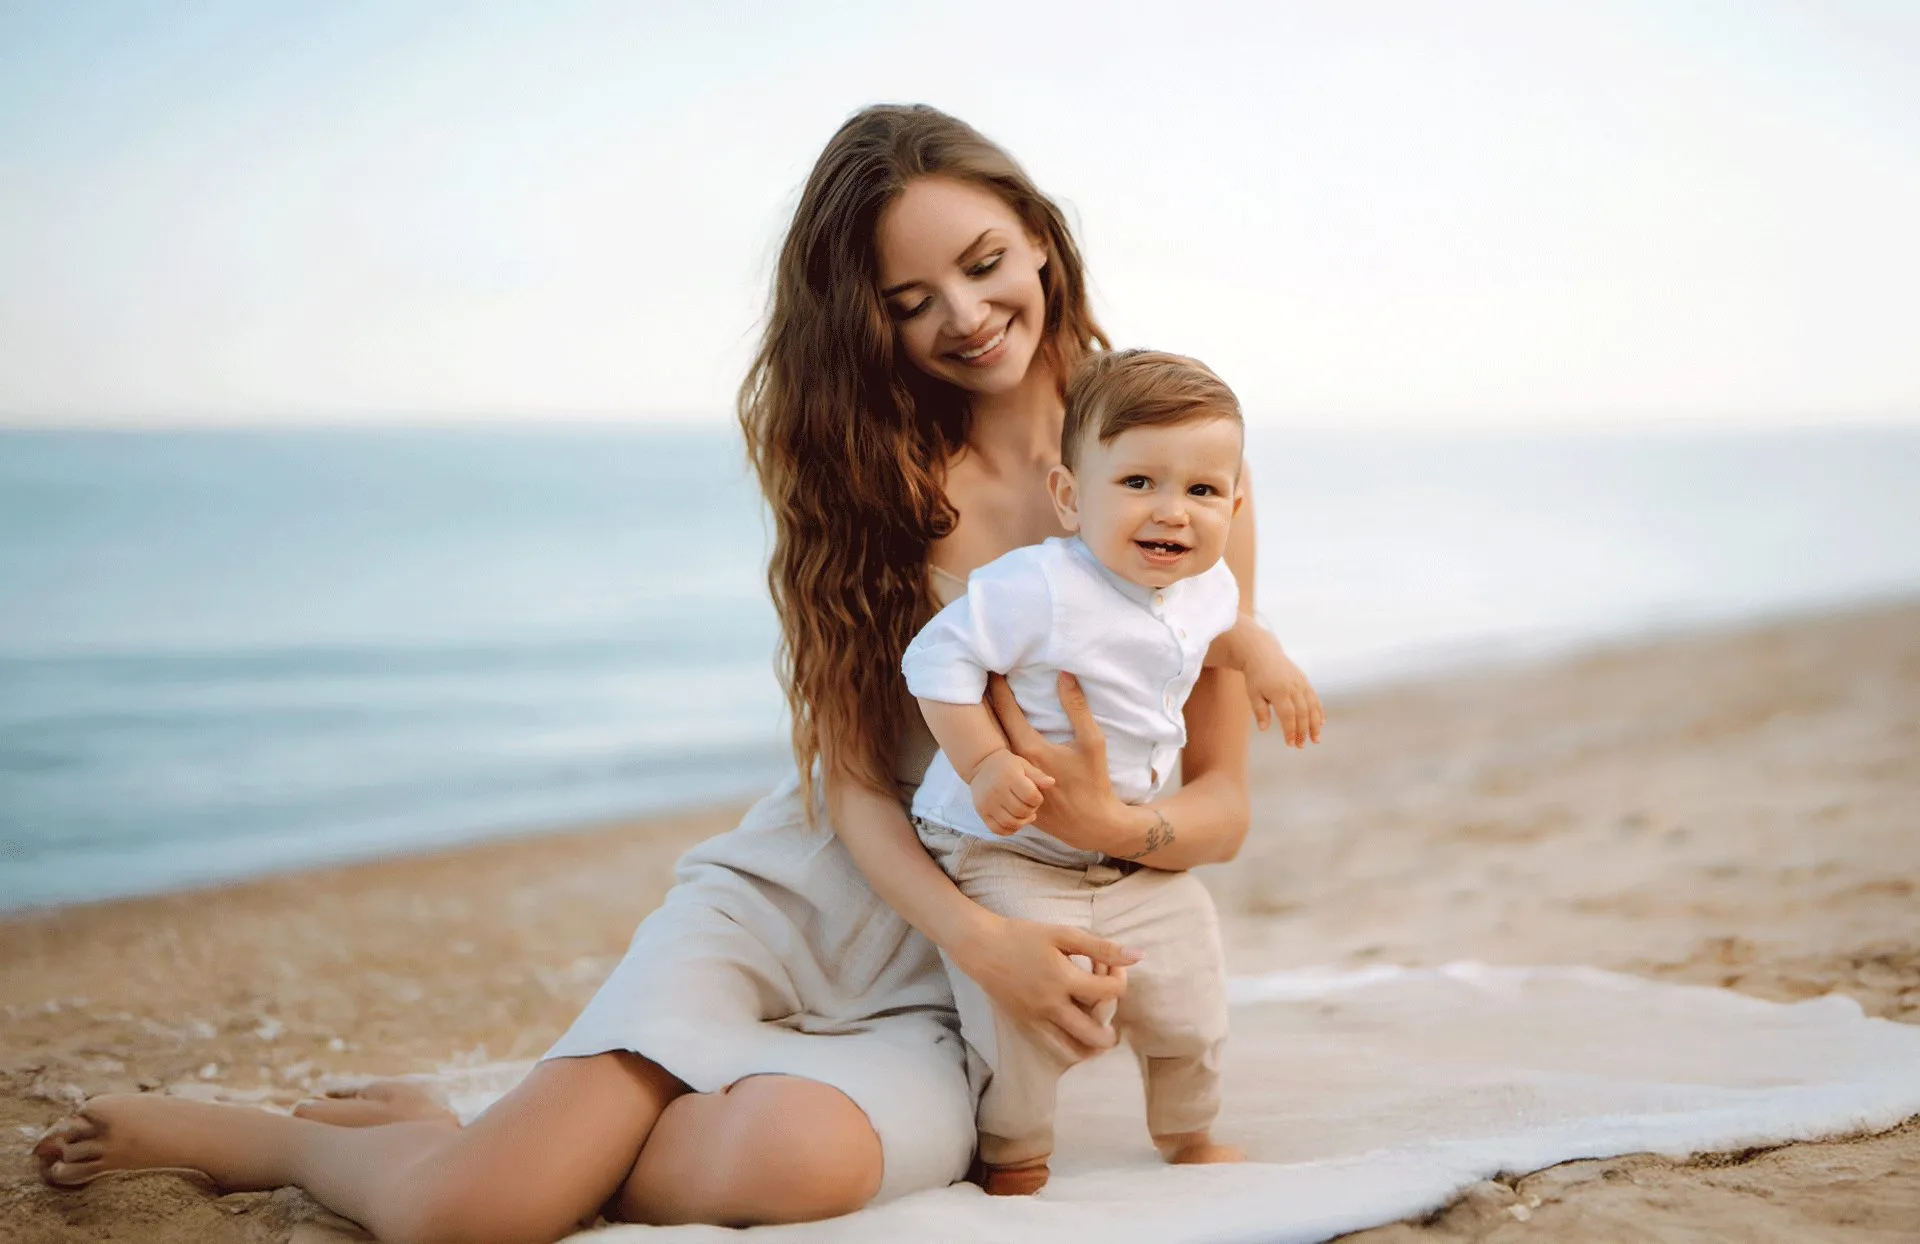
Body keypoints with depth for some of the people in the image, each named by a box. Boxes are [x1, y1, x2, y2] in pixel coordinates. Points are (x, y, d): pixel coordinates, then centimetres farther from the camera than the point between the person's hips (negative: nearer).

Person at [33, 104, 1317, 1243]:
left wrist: (1110, 820, -23)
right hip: (791, 895, 1)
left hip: (948, 996, 0)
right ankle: (241, 1132, 16)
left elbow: (1222, 800, 1)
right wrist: (983, 936, -24)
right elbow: (852, 782, -5)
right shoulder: (872, 471, 2)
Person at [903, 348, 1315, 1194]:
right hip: (1005, 850, -7)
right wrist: (984, 765, -33)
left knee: (1187, 996, 9)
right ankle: (1012, 1164, 12)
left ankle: (1190, 1140, 38)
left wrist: (1258, 653, 7)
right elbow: (937, 657, -25)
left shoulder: (1200, 586, -1)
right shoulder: (1039, 586, -27)